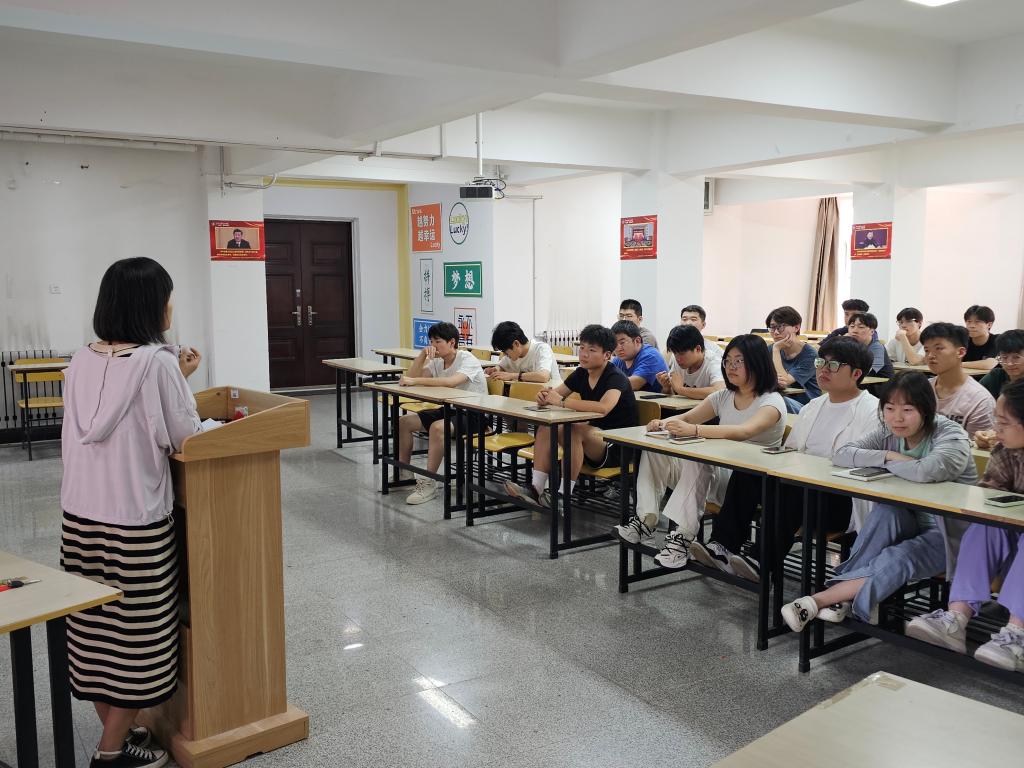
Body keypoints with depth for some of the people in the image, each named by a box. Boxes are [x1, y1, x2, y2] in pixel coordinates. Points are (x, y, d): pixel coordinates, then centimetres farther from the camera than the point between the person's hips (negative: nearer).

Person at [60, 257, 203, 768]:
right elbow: (183, 438, -10)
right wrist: (182, 380, 0)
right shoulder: (156, 362, -16)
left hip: (81, 514, 7)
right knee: (137, 633, 7)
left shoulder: (81, 361, 4)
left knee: (96, 625, 16)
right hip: (135, 520, -7)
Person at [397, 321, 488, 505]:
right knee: (403, 422, -1)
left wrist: (415, 381, -38)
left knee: (437, 427, -36)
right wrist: (422, 354, -15)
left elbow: (451, 382, -38)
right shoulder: (437, 361, 5)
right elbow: (410, 377, -3)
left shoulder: (468, 360, -18)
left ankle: (428, 483, -25)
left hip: (473, 414, -8)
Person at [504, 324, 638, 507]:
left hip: (619, 446, -8)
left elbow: (603, 408, -39)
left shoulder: (616, 378, -19)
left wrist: (562, 402, -34)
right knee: (546, 428, -9)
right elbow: (557, 394, 7)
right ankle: (536, 489, -14)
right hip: (593, 434, 8)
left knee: (572, 431, -33)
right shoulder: (581, 374, 3)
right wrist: (545, 396, -19)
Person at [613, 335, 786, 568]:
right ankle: (646, 520, -15)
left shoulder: (772, 401, -10)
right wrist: (664, 423, -18)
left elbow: (744, 431, -30)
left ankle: (683, 536, -35)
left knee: (697, 463, -37)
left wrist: (693, 430, -41)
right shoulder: (723, 396, 13)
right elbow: (685, 418, 7)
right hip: (718, 469, 7)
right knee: (654, 451, -9)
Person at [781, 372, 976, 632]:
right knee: (886, 510, -28)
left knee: (897, 558, -31)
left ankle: (818, 600, -29)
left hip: (952, 533, -5)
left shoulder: (951, 435, -18)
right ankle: (846, 594, -31)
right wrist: (887, 456, -23)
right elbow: (841, 454, -11)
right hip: (913, 523, 5)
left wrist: (888, 462, -20)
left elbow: (926, 471, -39)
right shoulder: (889, 434, 0)